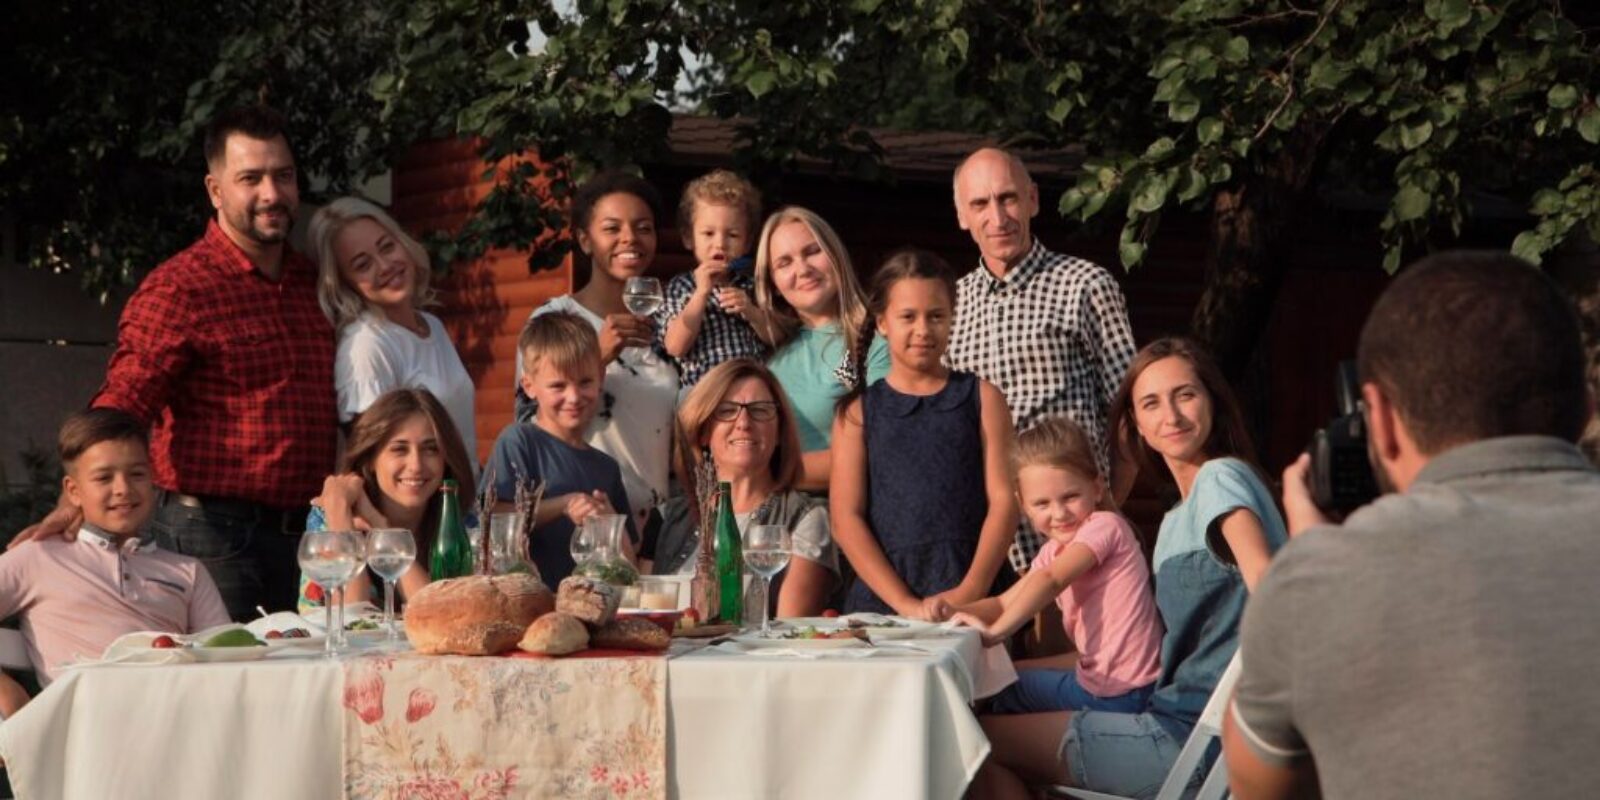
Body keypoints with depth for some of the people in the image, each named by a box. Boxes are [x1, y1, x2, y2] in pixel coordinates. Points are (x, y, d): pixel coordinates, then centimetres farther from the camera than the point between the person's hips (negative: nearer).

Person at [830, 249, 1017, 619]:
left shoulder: (982, 398, 11)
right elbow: (846, 518, 2)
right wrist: (906, 603, -9)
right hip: (881, 600, 0)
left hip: (973, 601, 0)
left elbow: (1003, 500, 3)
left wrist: (970, 592, -10)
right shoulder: (857, 411, 10)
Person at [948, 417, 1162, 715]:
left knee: (1004, 694, 8)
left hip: (1120, 696, -8)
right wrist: (953, 612, -6)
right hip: (1095, 677, 8)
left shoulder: (1105, 526, -14)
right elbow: (1005, 603, 12)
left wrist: (996, 631, -26)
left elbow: (1049, 580, -26)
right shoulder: (1055, 550, 13)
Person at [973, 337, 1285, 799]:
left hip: (1199, 738, -9)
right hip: (1179, 720, 9)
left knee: (983, 742, -3)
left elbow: (1265, 583, -24)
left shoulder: (1222, 477, -10)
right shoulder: (1176, 522, 19)